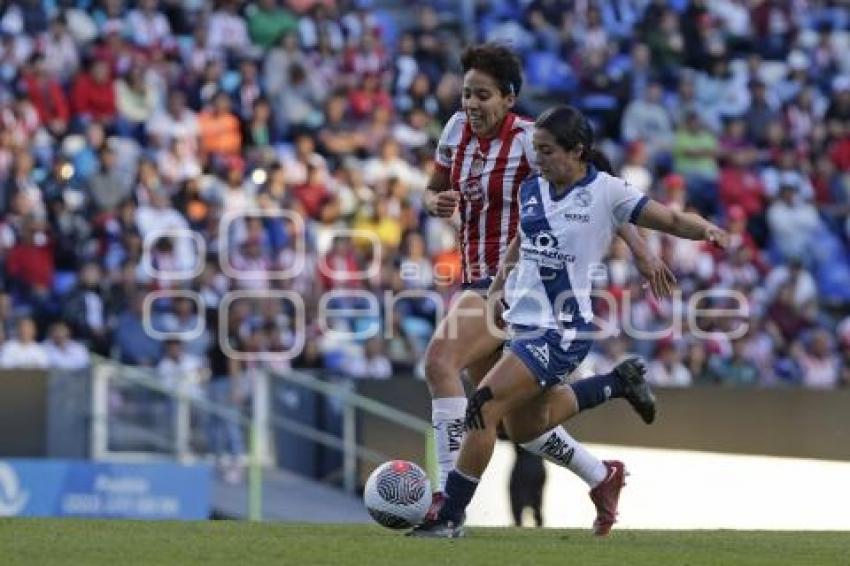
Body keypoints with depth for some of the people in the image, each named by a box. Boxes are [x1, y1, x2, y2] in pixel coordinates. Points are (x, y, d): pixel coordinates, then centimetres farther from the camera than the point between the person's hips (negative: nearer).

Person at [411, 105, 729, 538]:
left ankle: (450, 516, -7)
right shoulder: (531, 189, 8)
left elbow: (670, 220, -11)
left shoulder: (605, 192, -10)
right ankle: (619, 382, 32)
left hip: (563, 331, -8)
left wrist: (707, 230, -30)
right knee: (523, 425, 18)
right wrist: (495, 290, 20)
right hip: (525, 321, 8)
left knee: (483, 408, -17)